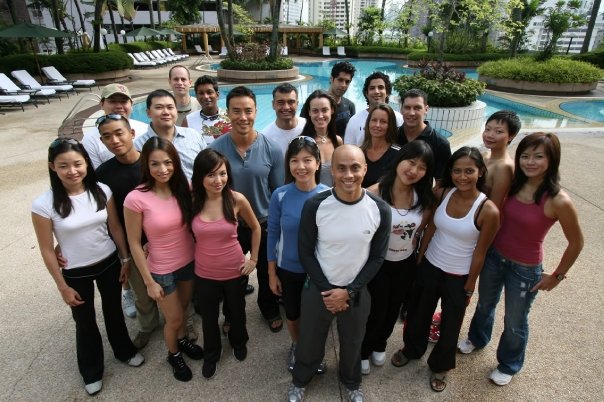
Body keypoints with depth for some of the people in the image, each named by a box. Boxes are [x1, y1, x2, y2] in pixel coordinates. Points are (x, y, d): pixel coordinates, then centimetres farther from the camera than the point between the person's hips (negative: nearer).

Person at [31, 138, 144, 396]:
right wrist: (63, 287, -7)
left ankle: (124, 351, 50)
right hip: (75, 273, -2)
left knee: (113, 310, 23)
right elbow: (47, 250, -11)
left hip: (109, 263, 2)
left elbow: (115, 228, -2)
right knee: (85, 322, 18)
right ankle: (91, 371, 43)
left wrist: (125, 259, 3)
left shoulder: (102, 191, -13)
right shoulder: (44, 205, -20)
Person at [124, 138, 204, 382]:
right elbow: (134, 244, -14)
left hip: (189, 261, 4)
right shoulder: (136, 199, -23)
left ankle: (183, 339, 57)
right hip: (162, 270, -4)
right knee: (174, 319, 15)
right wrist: (149, 282, -10)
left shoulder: (184, 187, -11)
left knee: (183, 308, 27)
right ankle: (174, 354, 46)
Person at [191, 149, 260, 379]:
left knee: (237, 311, 25)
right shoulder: (192, 201, -15)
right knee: (209, 317, 22)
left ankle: (239, 342, 57)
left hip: (235, 271, 0)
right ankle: (211, 355, 51)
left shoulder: (237, 199, -18)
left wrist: (254, 259, -2)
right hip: (204, 273, 1)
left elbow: (256, 228, -2)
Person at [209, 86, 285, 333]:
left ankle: (270, 310, 52)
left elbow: (279, 191, -5)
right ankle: (232, 315, 50)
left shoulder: (271, 149, -14)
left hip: (265, 224, 0)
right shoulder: (216, 149, -14)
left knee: (267, 274, 23)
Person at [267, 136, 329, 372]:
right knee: (292, 314, 22)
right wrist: (272, 273, -1)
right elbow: (272, 234, -6)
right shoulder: (280, 196, -16)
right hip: (288, 269, 1)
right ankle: (296, 346, 53)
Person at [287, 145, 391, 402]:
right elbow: (305, 253, -10)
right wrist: (327, 290, -12)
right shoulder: (314, 206, -19)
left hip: (357, 292, 1)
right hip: (318, 289, -1)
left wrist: (348, 292, -11)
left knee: (352, 344, 23)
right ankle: (299, 381, 51)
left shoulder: (379, 210, -15)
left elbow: (377, 258, -6)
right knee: (309, 343, 19)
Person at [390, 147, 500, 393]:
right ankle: (412, 349, 52)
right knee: (419, 312, 23)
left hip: (459, 278, -3)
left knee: (450, 324, 18)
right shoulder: (442, 194, -11)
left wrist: (469, 288, -6)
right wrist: (418, 260, 5)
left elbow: (479, 253, -13)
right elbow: (430, 229, 1)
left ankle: (440, 366, 46)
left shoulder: (488, 210, -22)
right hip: (429, 267, 3)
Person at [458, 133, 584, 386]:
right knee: (484, 304, 27)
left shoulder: (558, 201, -23)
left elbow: (576, 243, -10)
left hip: (525, 270, -4)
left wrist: (557, 275, -4)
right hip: (493, 256, 4)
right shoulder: (513, 184, -9)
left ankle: (509, 365, 47)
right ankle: (476, 339, 57)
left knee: (515, 322, 18)